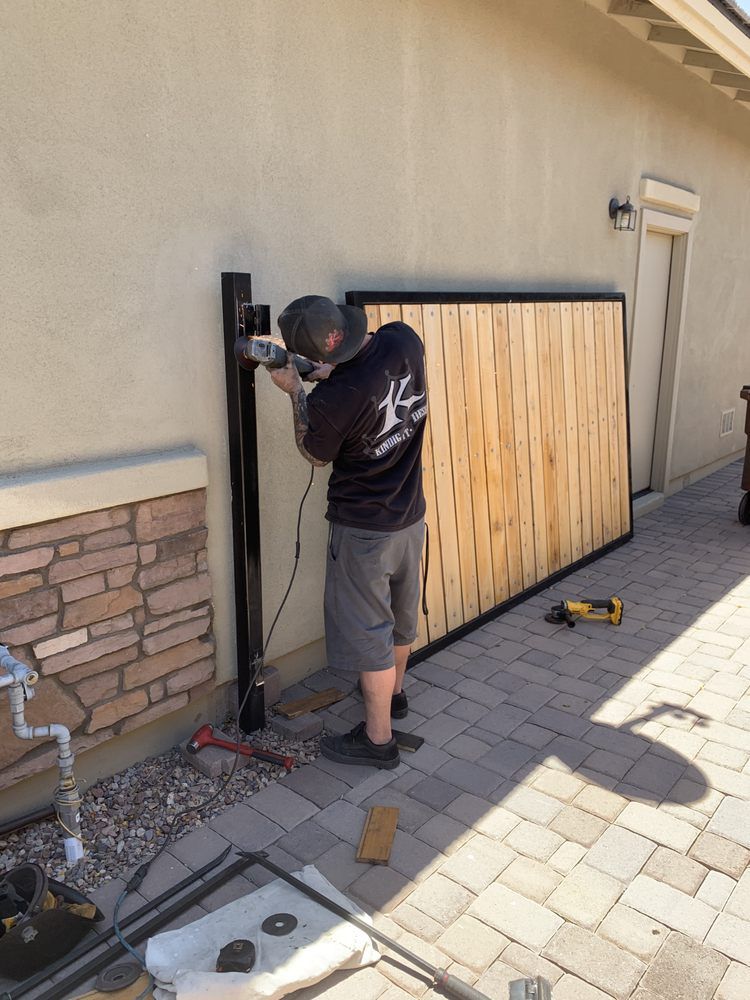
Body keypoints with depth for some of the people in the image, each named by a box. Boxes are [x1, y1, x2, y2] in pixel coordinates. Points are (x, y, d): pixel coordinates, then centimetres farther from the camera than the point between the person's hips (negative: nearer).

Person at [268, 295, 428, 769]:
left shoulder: (332, 399, -28)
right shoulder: (404, 339, -11)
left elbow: (315, 455, -6)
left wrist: (296, 391, -1)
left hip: (364, 530, -7)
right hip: (411, 515, 8)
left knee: (368, 631, 8)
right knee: (401, 612, 24)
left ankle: (378, 739, 22)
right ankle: (394, 692, 48)